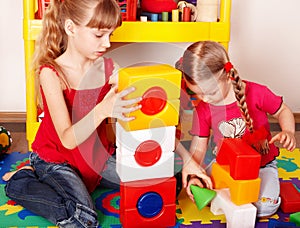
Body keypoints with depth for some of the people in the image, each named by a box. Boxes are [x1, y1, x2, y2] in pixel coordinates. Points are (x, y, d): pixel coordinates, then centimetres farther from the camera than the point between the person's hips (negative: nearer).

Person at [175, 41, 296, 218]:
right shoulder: (202, 110, -10)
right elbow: (199, 147, -6)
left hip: (261, 164, -2)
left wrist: (288, 132, -23)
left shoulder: (256, 93, -19)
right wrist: (193, 175, -20)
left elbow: (283, 111, -3)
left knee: (266, 206, -23)